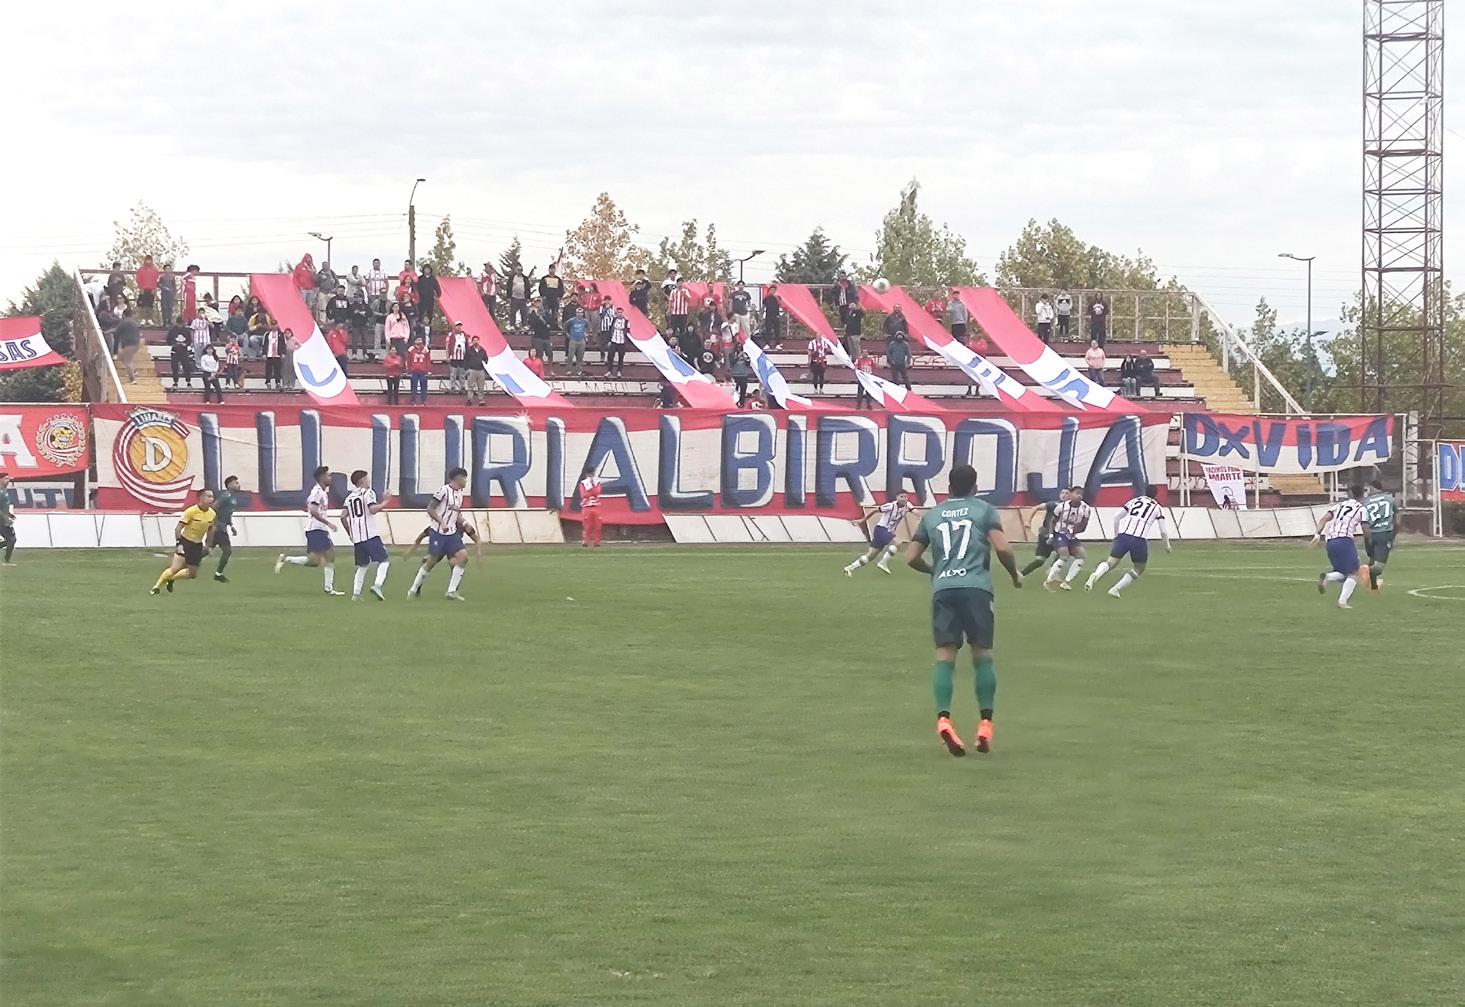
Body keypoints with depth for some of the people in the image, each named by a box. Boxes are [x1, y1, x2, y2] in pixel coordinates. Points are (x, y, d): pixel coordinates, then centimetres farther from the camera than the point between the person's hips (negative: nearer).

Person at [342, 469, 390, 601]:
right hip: (370, 535, -7)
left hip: (356, 537, 7)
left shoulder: (350, 497, 17)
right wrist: (385, 503, -4)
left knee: (362, 566, 16)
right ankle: (377, 586, -21)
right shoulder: (368, 493, -2)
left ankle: (356, 593, 5)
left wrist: (350, 533, 20)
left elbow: (343, 516, 10)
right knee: (384, 560, -2)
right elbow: (372, 510, -18)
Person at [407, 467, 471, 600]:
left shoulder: (460, 494, 12)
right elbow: (430, 509, -13)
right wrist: (442, 523, -21)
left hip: (452, 533, 7)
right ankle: (414, 589, 17)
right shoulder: (444, 491, -12)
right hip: (438, 533, -7)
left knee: (463, 556, -9)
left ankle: (451, 591, -5)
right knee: (432, 561, -1)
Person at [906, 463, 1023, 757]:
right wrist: (1015, 574, 15)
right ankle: (985, 724, 3)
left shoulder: (932, 515, 20)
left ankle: (943, 718, -23)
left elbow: (912, 557, 19)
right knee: (983, 654, 7)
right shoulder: (984, 510, 11)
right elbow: (1002, 547, -2)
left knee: (944, 655, -4)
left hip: (942, 589, 2)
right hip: (976, 587, -2)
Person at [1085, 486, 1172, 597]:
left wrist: (1116, 535, 25)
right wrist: (1167, 546, 26)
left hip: (1123, 535, 2)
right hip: (1139, 540, -2)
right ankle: (1116, 589, 4)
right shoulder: (1157, 508, 13)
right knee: (1139, 569, 17)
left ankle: (1095, 575, -32)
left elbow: (1117, 517, 16)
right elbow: (1163, 531, 10)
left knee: (1110, 563, 1)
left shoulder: (1134, 501, 21)